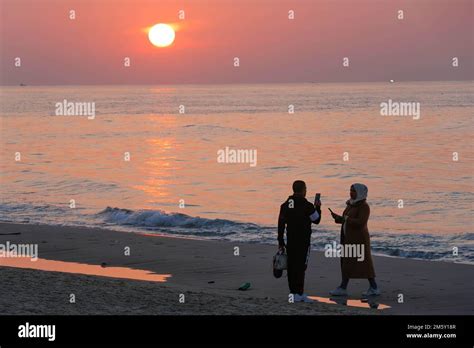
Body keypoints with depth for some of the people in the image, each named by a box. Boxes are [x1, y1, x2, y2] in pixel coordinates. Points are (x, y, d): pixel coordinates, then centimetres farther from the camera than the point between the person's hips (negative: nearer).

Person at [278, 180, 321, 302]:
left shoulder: (285, 205, 6)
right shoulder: (307, 206, -11)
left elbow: (281, 224, 7)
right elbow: (316, 220, 2)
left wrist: (280, 241, 13)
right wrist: (317, 208, 19)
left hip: (290, 241, 5)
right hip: (303, 241, -5)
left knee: (291, 266, 8)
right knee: (300, 266, -5)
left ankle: (293, 292, 12)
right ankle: (299, 294, -7)